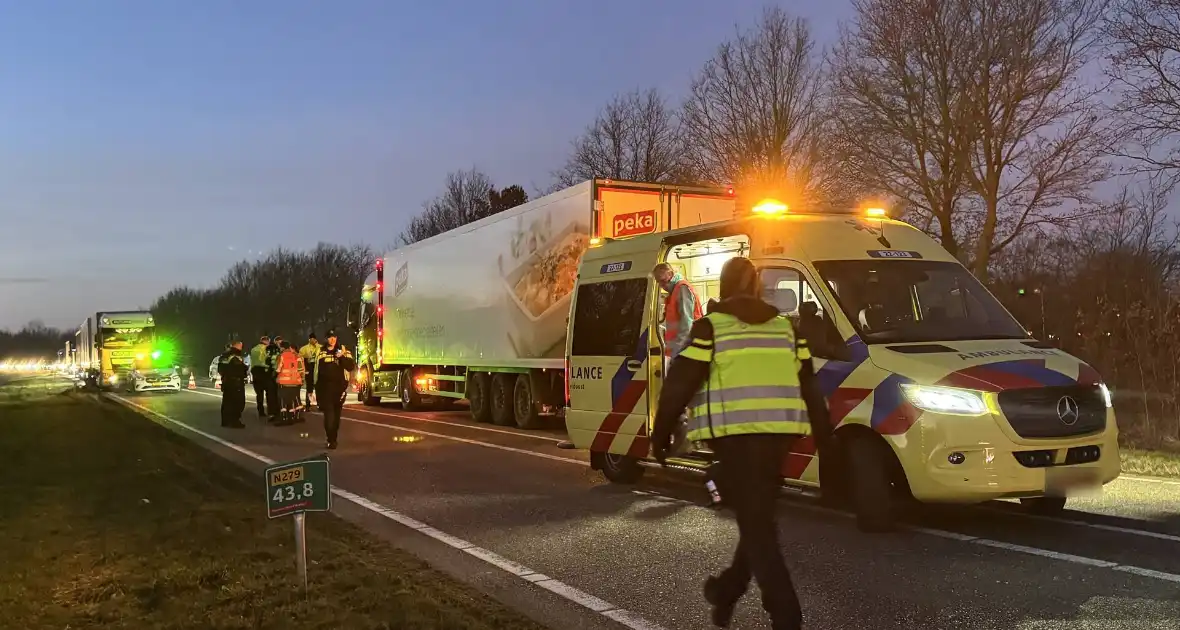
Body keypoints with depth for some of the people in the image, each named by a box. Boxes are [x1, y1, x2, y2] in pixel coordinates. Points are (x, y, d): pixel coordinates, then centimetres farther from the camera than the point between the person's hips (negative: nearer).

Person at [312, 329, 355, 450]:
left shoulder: (344, 351, 3)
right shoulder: (320, 352, 5)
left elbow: (351, 367, -10)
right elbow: (315, 370, 7)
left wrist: (342, 356, -24)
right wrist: (312, 388, 5)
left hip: (339, 387, 1)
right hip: (324, 388, -1)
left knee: (336, 414, 9)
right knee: (328, 413, -9)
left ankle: (333, 438, 20)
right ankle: (331, 440, -8)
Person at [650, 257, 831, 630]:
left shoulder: (711, 326, 1)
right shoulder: (785, 326, 15)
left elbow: (680, 384, -4)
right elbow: (809, 385, 15)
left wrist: (661, 433, 5)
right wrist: (824, 435, 21)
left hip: (735, 432, -5)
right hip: (777, 431, 5)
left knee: (756, 525, -2)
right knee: (758, 518, 19)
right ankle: (728, 590, 35)